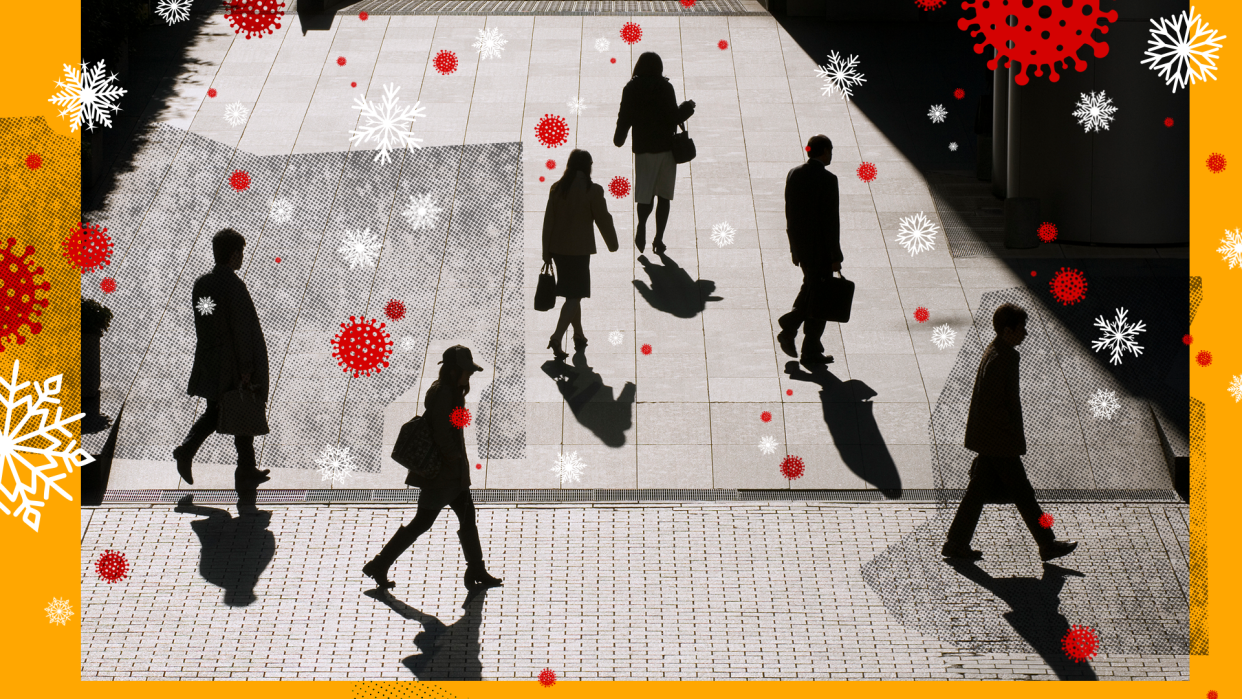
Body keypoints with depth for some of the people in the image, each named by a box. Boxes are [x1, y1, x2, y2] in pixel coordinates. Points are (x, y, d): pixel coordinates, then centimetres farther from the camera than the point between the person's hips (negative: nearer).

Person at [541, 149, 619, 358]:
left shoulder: (557, 188, -1)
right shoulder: (593, 191, -13)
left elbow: (548, 221, 3)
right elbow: (603, 219, -6)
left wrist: (547, 253, 10)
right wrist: (612, 244, 10)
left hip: (558, 248, 5)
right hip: (579, 250, -5)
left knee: (572, 293, 19)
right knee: (574, 296, 0)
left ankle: (579, 336, 29)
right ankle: (557, 337, -15)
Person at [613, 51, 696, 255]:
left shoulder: (631, 89, -1)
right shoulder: (665, 87, -7)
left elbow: (624, 118, 2)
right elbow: (673, 117, -10)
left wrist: (619, 139, 19)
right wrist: (687, 108, 9)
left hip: (643, 147, 1)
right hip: (666, 147, -1)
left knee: (644, 193, 10)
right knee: (664, 195, 6)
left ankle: (642, 228, -14)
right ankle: (658, 238, 0)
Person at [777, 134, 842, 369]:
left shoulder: (793, 175, 1)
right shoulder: (827, 180, -19)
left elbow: (789, 213, 8)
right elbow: (831, 220, -19)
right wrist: (835, 257, -12)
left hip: (800, 243, 6)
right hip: (820, 247, -6)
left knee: (810, 285, 27)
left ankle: (789, 328, 15)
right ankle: (811, 353, 13)